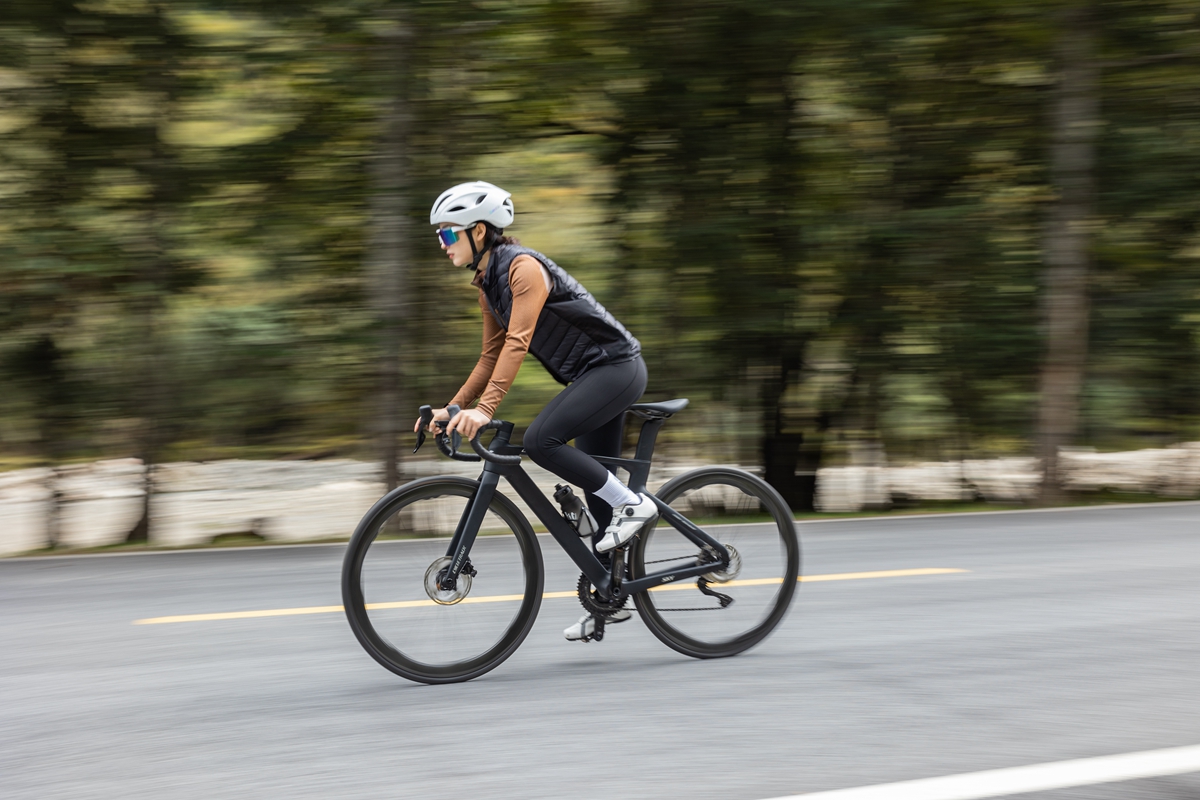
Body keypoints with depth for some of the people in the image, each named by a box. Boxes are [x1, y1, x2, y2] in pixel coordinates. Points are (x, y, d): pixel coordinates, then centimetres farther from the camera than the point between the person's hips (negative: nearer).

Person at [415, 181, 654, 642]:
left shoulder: (524, 268, -19)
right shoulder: (488, 285, 10)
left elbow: (517, 343, -29)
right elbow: (492, 356, 16)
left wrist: (485, 409, -36)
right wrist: (453, 408, 8)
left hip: (615, 366, -10)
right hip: (593, 375, 10)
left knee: (541, 440, -26)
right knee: (597, 491, 10)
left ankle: (632, 504, -14)